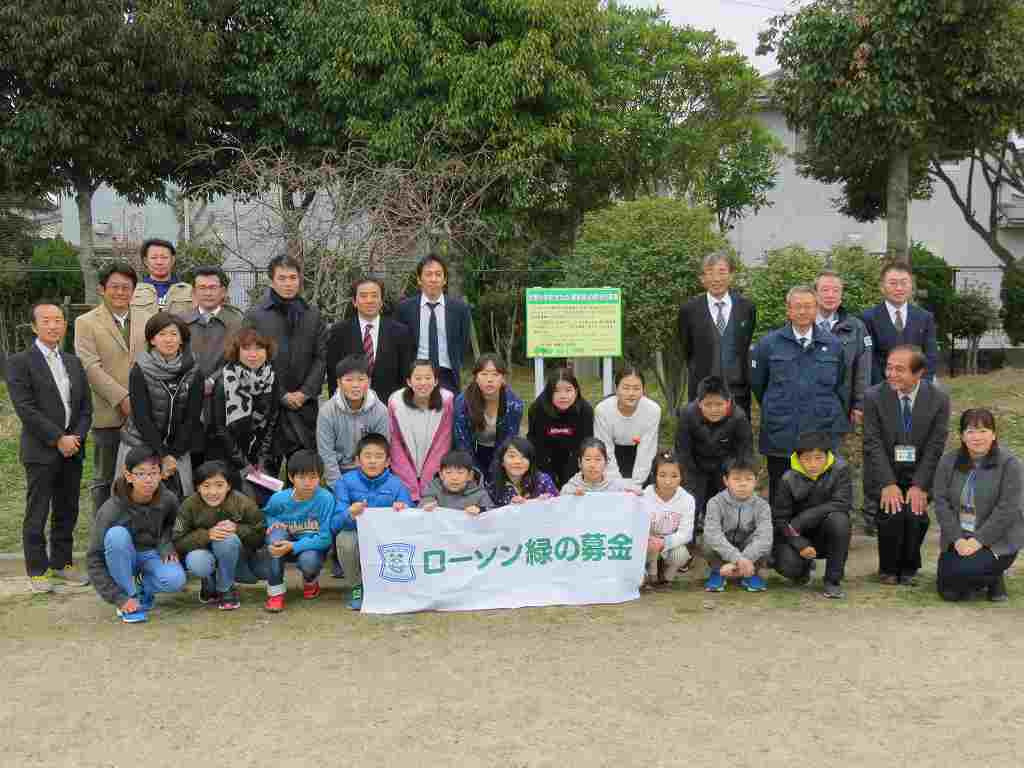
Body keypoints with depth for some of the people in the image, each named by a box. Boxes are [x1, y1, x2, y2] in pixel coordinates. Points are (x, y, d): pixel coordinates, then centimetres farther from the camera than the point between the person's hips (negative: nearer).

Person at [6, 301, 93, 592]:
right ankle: (37, 570, 12)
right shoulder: (19, 363, -5)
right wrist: (58, 439, -16)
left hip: (72, 450, 5)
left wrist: (77, 437, -6)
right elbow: (25, 408, -13)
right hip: (40, 451, -5)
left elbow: (86, 406, 10)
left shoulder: (73, 363, 13)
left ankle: (62, 563, 23)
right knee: (37, 514, 2)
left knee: (67, 512, 11)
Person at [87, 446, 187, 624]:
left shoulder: (168, 500, -16)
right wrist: (119, 598, -25)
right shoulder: (111, 509, -25)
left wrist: (166, 546, -10)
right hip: (122, 558, -2)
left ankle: (145, 588, 5)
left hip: (151, 555, 2)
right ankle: (129, 597, -21)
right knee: (117, 534, -35)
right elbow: (94, 558, -20)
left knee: (176, 580, -30)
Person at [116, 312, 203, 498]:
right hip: (140, 446, -2)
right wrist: (162, 455, -14)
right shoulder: (140, 370, -5)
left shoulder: (192, 372, 1)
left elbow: (192, 418, 0)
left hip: (178, 450, 2)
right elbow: (141, 418, -10)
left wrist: (173, 454, -7)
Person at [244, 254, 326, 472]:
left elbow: (320, 357, 8)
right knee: (266, 468, 1)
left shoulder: (313, 315, 11)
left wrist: (306, 392, -5)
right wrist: (281, 396, -8)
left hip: (305, 405, 3)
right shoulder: (254, 316, 0)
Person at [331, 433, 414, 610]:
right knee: (345, 538, -31)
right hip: (357, 537, 0)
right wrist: (350, 515, -35)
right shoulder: (346, 482, -6)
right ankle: (359, 585, -2)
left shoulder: (397, 485, -4)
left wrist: (403, 512, -32)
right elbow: (335, 525, -13)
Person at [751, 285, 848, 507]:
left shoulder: (833, 345, 7)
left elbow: (841, 387, 15)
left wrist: (839, 423, 13)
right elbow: (756, 383, 12)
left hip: (822, 436, 1)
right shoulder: (769, 344, 2)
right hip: (780, 437, -1)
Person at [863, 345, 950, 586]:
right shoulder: (874, 397, -8)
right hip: (884, 474, -1)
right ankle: (888, 569, 4)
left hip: (919, 474, 1)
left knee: (916, 516, -22)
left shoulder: (938, 399, -7)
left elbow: (935, 448, -7)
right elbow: (873, 445, -10)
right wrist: (888, 484, -19)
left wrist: (919, 486, -16)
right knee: (892, 515, -23)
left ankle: (909, 569, 8)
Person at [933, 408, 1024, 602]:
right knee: (949, 592, -7)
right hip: (958, 537, 4)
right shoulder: (948, 462, 2)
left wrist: (978, 540, -19)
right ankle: (979, 580, 26)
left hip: (997, 540, -4)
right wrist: (957, 539, -13)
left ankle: (994, 578, 8)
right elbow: (941, 502, -2)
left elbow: (1007, 509, -15)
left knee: (963, 571, -26)